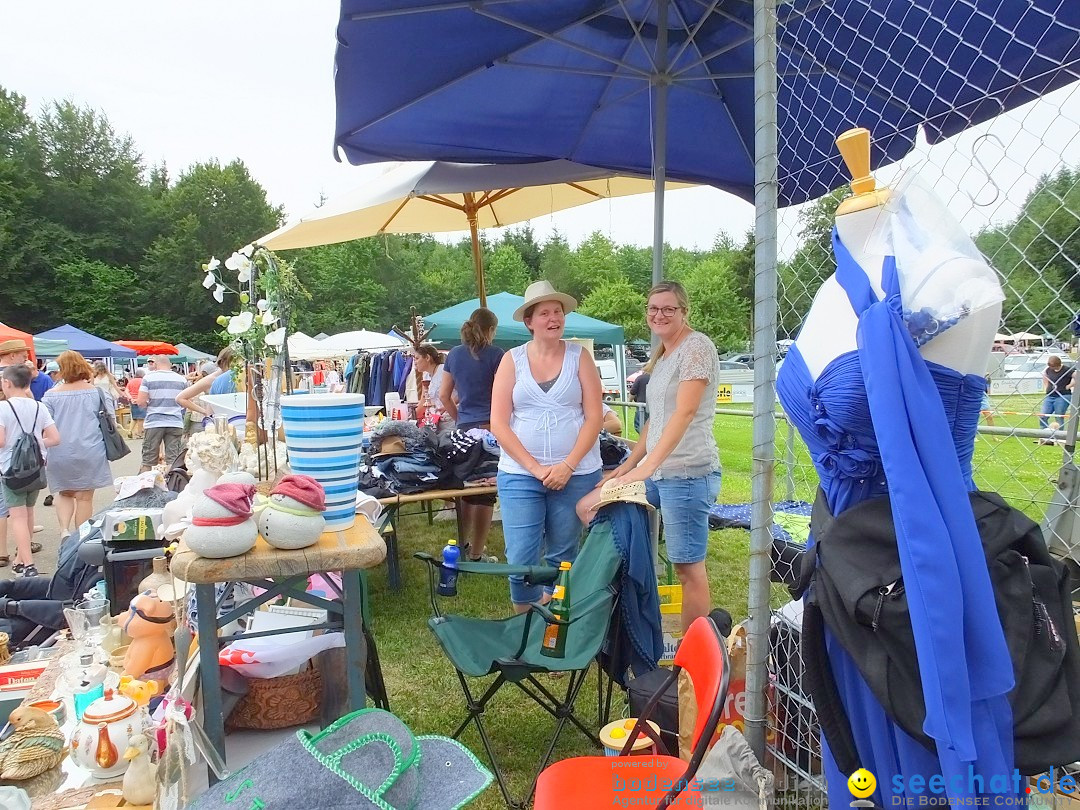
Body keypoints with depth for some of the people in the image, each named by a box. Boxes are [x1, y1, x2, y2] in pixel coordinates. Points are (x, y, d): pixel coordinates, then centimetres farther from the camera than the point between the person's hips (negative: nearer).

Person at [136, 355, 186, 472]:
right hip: (176, 423, 2)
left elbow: (141, 402, -8)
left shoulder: (149, 378, -2)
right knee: (173, 461, 2)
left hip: (154, 423, -2)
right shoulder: (181, 379, 6)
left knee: (148, 462, 7)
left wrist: (149, 404, 12)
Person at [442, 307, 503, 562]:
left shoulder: (454, 354, 11)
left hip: (464, 428, 5)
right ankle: (476, 555, 4)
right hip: (490, 427, -5)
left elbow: (444, 395, 13)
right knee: (485, 492, 0)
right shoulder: (495, 354, -4)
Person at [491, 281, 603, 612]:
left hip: (575, 474, 0)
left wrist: (567, 466, -13)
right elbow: (498, 423, -3)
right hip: (520, 474, 0)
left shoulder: (579, 357, 2)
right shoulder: (512, 360, 2)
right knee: (520, 561, -3)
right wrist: (534, 467, -12)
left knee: (562, 559, 11)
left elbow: (594, 417, -3)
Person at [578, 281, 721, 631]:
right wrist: (629, 463, 18)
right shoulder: (662, 356, 18)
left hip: (687, 472, -10)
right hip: (656, 471, 10)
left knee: (688, 567, -4)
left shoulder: (696, 346, -9)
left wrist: (649, 464, -27)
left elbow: (685, 413, -20)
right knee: (587, 508, 13)